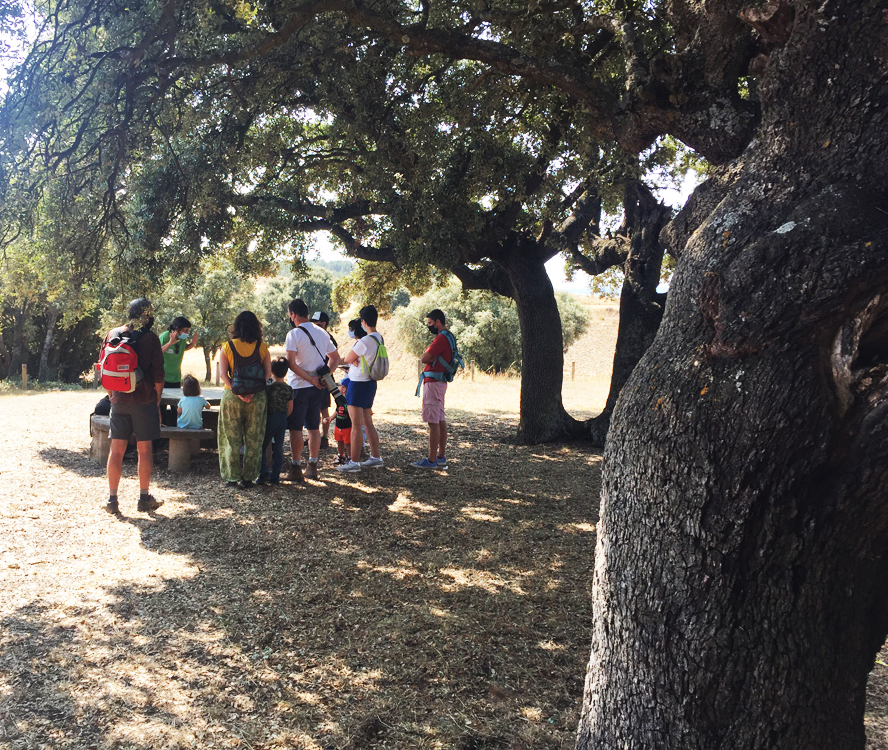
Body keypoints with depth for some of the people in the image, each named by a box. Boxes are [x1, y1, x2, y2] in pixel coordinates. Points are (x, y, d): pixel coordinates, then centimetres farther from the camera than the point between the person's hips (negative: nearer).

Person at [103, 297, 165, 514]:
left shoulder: (112, 334, 4)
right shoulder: (150, 338, -7)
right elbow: (158, 373, -7)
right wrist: (157, 399, 5)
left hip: (118, 400, 4)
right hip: (144, 400, -3)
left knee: (116, 449, 8)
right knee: (144, 449, 6)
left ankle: (112, 499, 11)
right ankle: (144, 498, 12)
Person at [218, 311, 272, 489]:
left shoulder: (227, 347, -1)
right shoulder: (262, 347, 1)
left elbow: (223, 374, -8)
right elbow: (268, 373, -5)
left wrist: (237, 392, -11)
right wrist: (253, 392, -9)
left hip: (232, 397, -1)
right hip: (257, 397, 1)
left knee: (232, 439, 9)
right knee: (253, 440, 9)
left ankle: (232, 477, 13)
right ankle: (248, 478, 11)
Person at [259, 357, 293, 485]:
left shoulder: (270, 387, -11)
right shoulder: (289, 389, 2)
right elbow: (290, 408, 5)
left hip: (271, 419, -4)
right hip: (282, 420, 4)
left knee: (262, 447, 5)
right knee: (278, 448, 8)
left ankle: (264, 474, -2)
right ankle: (275, 476, 9)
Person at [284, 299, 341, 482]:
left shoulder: (294, 334, -11)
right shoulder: (322, 333, 9)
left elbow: (291, 363, -19)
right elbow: (335, 358, 13)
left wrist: (311, 379, -14)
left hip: (299, 386, -6)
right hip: (317, 388, 6)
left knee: (296, 428, 0)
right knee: (314, 427, 12)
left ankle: (296, 469, 1)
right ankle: (312, 467, 17)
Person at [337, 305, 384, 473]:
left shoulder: (364, 342, -22)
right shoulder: (380, 338, 6)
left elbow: (347, 359, -8)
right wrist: (354, 360, -5)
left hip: (358, 384, -9)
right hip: (370, 383, 9)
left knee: (356, 425, -2)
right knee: (368, 423, 16)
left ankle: (354, 462, 4)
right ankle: (375, 458, 22)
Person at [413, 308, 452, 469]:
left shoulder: (441, 338, -15)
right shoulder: (446, 337, 18)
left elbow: (424, 358, -20)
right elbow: (427, 358, 18)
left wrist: (425, 355, 0)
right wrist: (429, 357, -2)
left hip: (433, 382, -11)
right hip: (439, 382, 11)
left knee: (433, 422, -8)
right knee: (440, 421, 12)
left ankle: (431, 460, -6)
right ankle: (441, 457, 18)